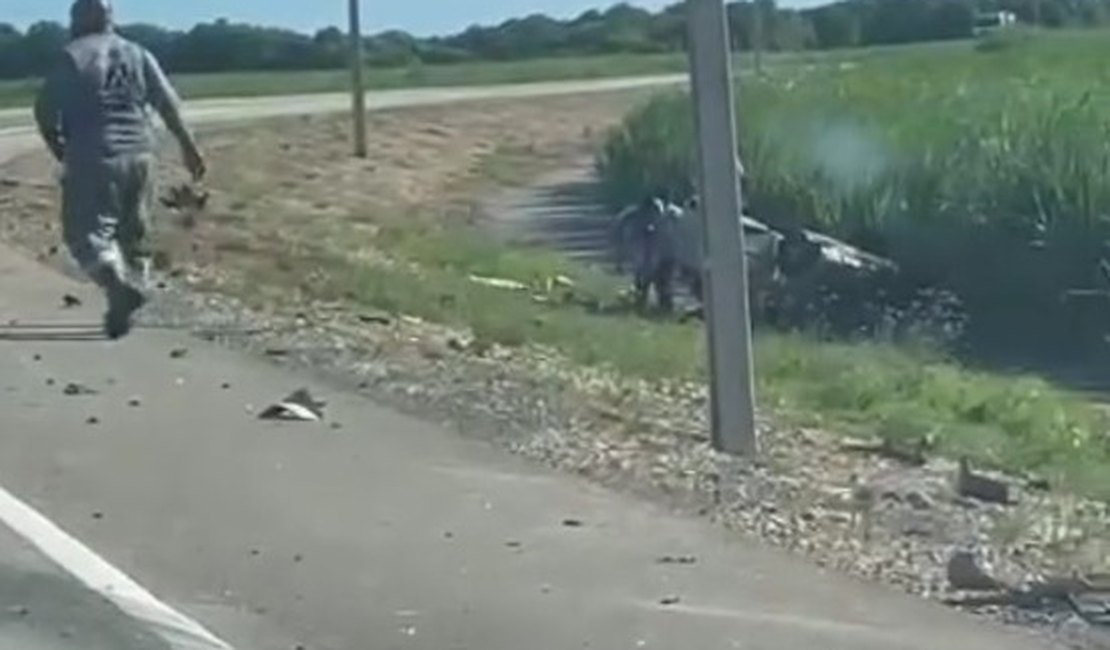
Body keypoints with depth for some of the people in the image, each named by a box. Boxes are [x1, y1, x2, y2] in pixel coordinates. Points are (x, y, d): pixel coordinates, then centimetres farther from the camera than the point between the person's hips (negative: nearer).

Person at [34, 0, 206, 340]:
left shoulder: (72, 57, -4)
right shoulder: (138, 54, 9)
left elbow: (45, 111, -6)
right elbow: (169, 104, 7)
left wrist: (59, 150, 10)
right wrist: (188, 145, 15)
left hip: (93, 158, -5)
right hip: (139, 155, 5)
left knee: (86, 233, -2)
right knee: (128, 232, 16)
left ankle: (121, 286, -26)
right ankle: (119, 309, 17)